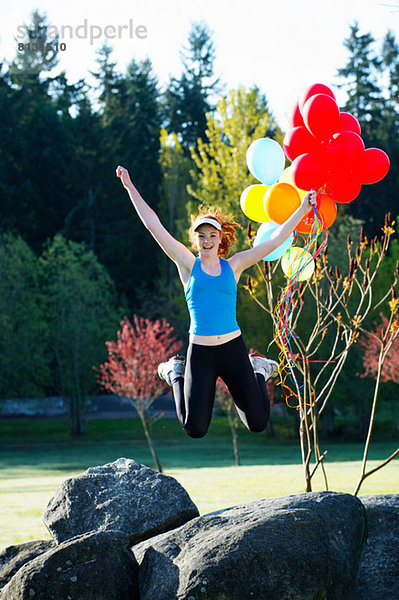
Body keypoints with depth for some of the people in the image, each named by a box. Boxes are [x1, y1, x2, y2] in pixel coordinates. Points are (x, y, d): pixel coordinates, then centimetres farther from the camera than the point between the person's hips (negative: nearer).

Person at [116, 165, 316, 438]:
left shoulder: (233, 266, 5)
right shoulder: (189, 265, 2)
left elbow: (276, 239, 6)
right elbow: (154, 225, 1)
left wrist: (303, 209, 2)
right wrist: (130, 187, 0)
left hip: (233, 348, 1)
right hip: (200, 353, -1)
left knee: (258, 423, 0)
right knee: (195, 429, 0)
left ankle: (258, 370, 30)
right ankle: (176, 374, 28)